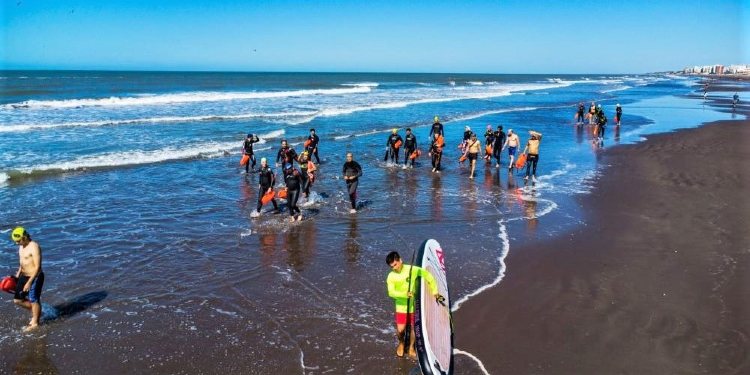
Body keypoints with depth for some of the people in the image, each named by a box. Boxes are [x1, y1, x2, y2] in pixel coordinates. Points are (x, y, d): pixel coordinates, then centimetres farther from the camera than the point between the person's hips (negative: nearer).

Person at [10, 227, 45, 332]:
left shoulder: (34, 247, -21)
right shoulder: (21, 246, 8)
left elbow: (37, 267, -23)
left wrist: (29, 282, -24)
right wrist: (17, 276, 19)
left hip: (35, 277, -9)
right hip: (24, 276, 9)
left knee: (34, 300, 5)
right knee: (17, 300, 13)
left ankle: (35, 323, 23)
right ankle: (36, 312, 33)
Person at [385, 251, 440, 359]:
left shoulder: (412, 269, -16)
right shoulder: (391, 277, -13)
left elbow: (428, 275, -6)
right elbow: (391, 292, -24)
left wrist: (434, 292, -6)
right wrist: (405, 294, -39)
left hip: (414, 305, 0)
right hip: (401, 306, 0)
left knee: (414, 327, 9)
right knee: (400, 330, -5)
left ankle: (411, 347, 34)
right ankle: (401, 343, 28)